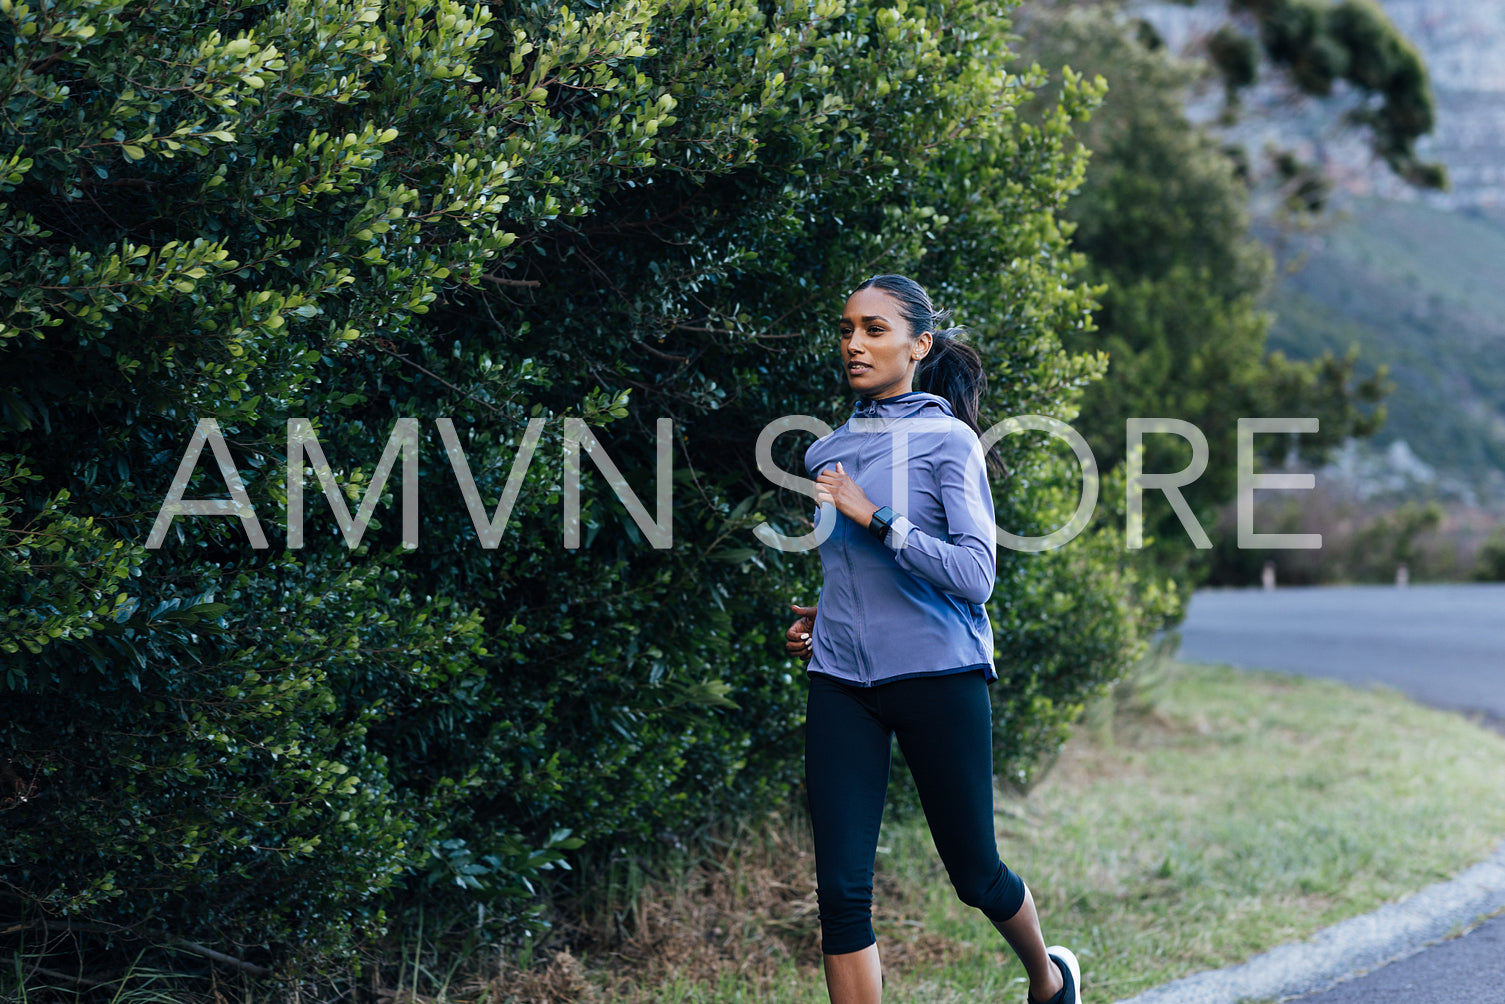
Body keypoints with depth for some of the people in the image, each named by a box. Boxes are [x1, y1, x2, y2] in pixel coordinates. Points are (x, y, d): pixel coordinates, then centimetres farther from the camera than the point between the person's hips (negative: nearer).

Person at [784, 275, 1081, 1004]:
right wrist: (822, 619, 10)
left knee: (975, 874, 9)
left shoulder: (948, 440, -5)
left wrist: (875, 518, -18)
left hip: (936, 675, -4)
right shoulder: (826, 454, 12)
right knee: (840, 893, -5)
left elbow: (975, 574, -15)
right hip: (841, 684, 4)